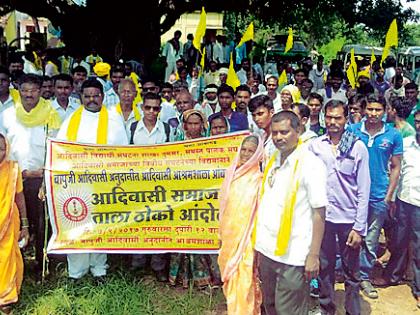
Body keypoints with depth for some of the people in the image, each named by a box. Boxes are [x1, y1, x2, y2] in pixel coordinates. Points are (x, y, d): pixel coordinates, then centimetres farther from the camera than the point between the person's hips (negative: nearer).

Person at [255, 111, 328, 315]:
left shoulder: (310, 164, -12)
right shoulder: (272, 161, 9)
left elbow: (319, 212, -13)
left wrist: (313, 255, -15)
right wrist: (259, 244, 12)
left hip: (293, 257, -7)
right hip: (267, 250, 7)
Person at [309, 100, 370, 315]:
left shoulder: (358, 147, -3)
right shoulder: (314, 145, 0)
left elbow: (363, 190, -4)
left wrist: (359, 227, -7)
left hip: (349, 219, -1)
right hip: (322, 217, 1)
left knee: (351, 272, 10)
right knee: (325, 267, 14)